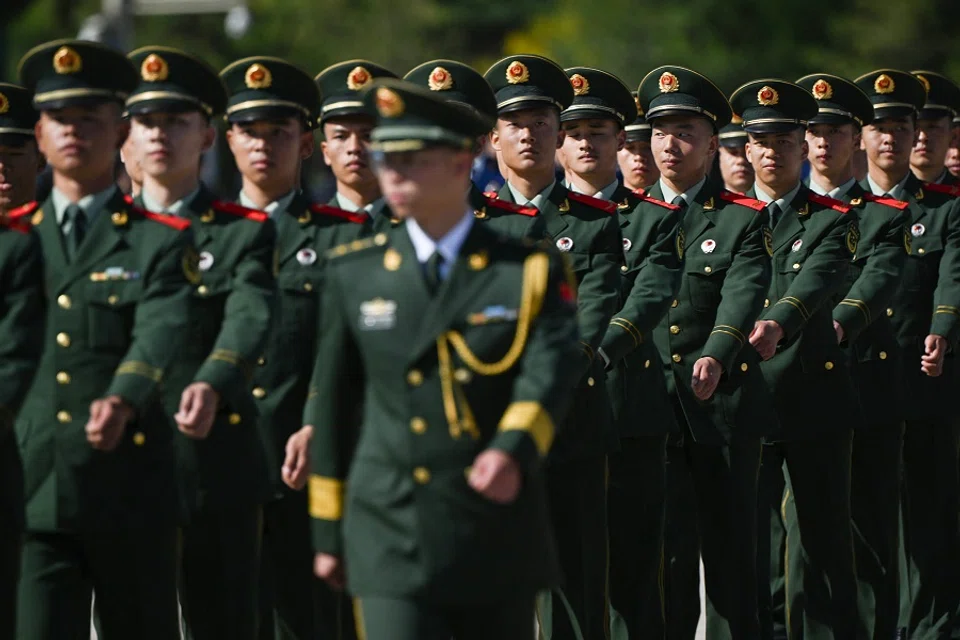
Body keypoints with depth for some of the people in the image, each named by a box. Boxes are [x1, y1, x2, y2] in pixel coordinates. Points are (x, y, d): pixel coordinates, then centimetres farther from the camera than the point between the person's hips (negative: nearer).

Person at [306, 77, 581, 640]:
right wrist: (328, 529, 12)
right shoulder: (355, 273, 6)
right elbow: (331, 406, 11)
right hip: (391, 542, 0)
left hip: (499, 540, 0)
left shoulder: (530, 271, 1)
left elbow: (550, 374, -14)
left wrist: (512, 451, -34)